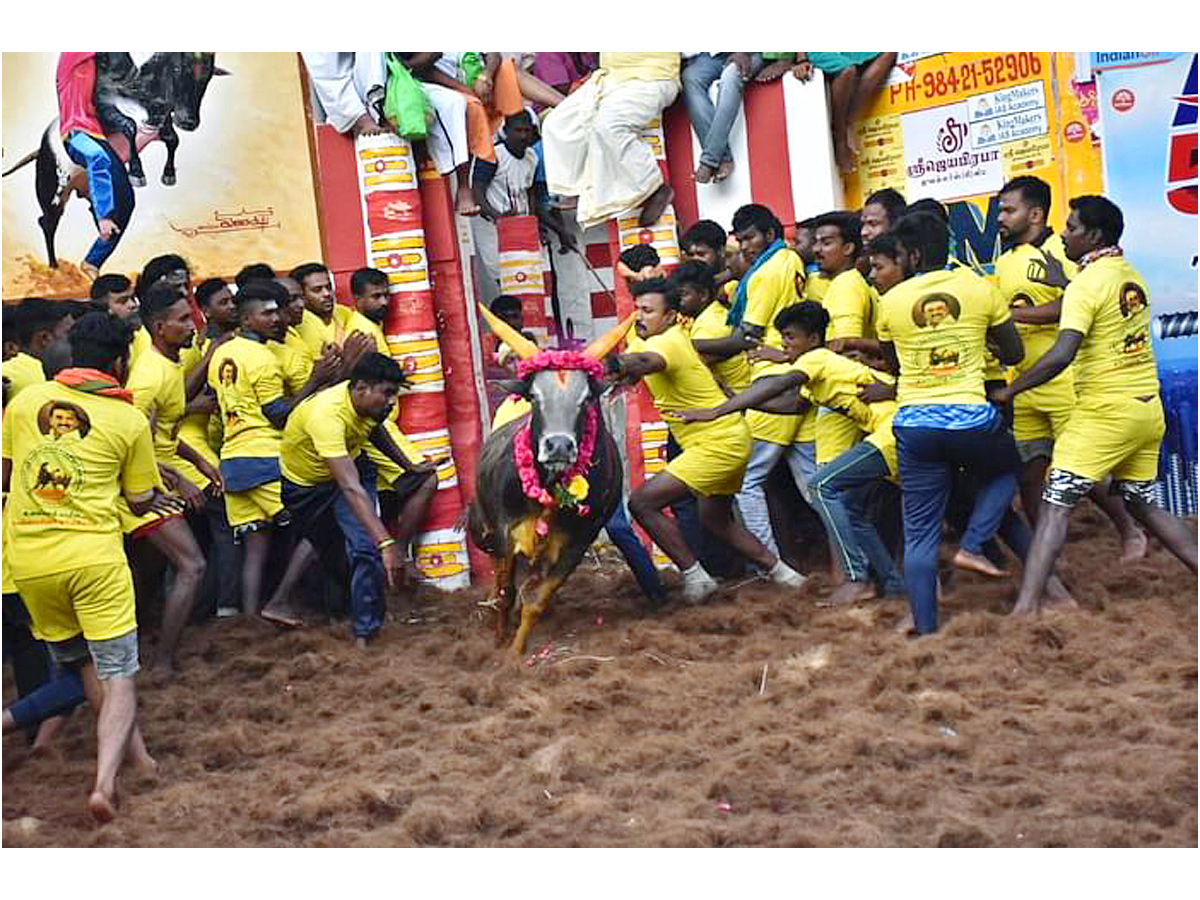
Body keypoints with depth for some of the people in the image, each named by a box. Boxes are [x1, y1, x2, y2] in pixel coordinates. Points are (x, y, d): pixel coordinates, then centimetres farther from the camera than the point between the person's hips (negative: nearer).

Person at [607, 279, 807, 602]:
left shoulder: (666, 342, -23)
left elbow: (646, 363, -45)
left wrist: (620, 366, -63)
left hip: (718, 444, -11)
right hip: (727, 441, 11)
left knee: (642, 502, -14)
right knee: (716, 520, 26)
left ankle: (694, 576, -8)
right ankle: (780, 571, 34)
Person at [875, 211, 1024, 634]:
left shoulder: (891, 301, 2)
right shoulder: (981, 289, 1)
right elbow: (1014, 354, 11)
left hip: (915, 423, 1)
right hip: (971, 417, -1)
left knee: (920, 536, 8)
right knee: (1006, 471, 31)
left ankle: (926, 630, 5)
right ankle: (971, 546, 11)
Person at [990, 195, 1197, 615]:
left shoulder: (1085, 285, -13)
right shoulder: (1131, 274, 11)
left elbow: (1062, 355, -24)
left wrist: (1010, 390, -16)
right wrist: (1063, 283, 25)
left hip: (1104, 413, -8)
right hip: (1148, 409, 8)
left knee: (1055, 505, -8)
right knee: (1142, 503, 21)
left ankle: (1027, 605, -16)